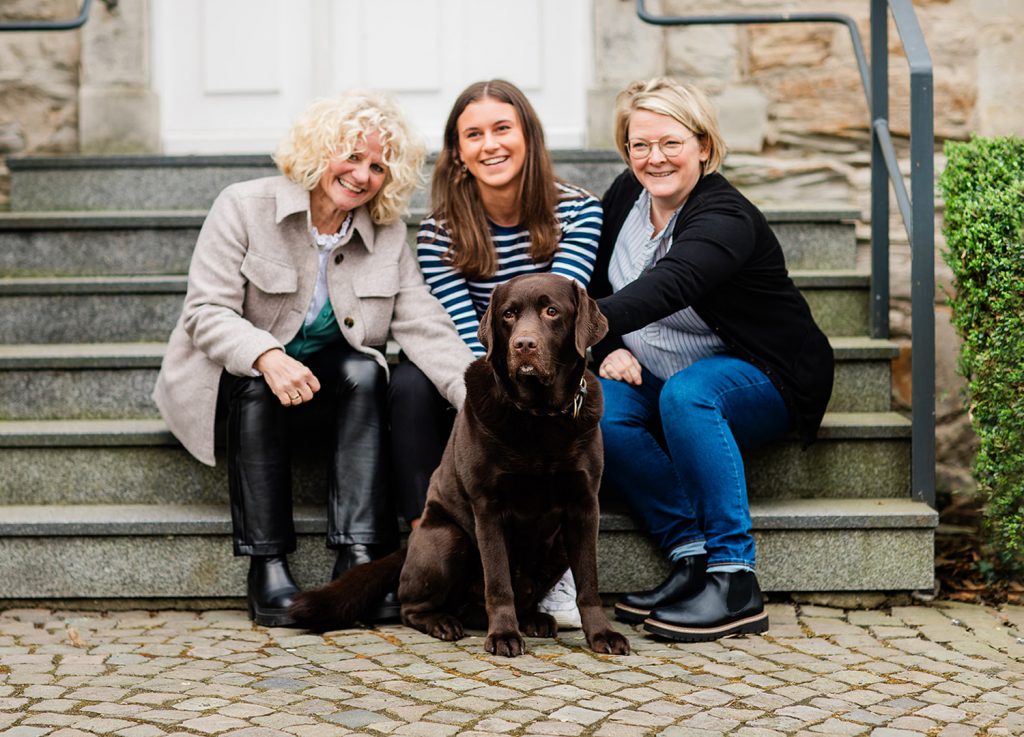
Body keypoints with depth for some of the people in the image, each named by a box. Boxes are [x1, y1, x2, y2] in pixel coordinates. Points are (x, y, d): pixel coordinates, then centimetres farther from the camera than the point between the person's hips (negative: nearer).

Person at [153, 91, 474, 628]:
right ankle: (266, 567, -32)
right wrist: (267, 357, -39)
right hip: (234, 388, -3)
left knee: (365, 371, -28)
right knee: (258, 385, -35)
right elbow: (207, 311, -18)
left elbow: (426, 328, -10)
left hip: (330, 393, 3)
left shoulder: (387, 236, 1)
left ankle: (360, 556, -35)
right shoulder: (245, 207, -10)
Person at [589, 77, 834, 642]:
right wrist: (610, 349, -8)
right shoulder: (626, 195, 1)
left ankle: (734, 580, -34)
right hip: (652, 375, 6)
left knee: (686, 394, -39)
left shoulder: (725, 219, -23)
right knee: (595, 408, -26)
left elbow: (668, 286, -42)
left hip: (762, 382, -6)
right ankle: (691, 558, -22)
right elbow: (597, 281, 11)